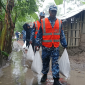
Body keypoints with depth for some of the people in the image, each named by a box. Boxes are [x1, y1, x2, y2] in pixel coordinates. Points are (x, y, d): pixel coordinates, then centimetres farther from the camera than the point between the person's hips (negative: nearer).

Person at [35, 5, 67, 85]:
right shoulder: (43, 21, 0)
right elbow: (39, 34, 3)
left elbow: (62, 35, 9)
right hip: (45, 46, 0)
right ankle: (45, 75, 33)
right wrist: (37, 44, -2)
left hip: (55, 47, 0)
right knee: (45, 62, 13)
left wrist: (64, 45, 8)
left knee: (55, 63, 0)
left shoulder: (59, 22, 5)